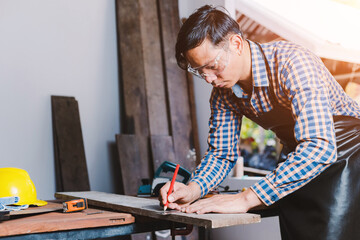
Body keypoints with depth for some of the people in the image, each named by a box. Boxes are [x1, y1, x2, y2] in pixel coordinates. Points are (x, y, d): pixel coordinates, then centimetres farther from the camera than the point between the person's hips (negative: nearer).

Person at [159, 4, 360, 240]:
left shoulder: (292, 62, -29)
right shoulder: (223, 92, -7)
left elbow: (318, 148, -38)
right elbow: (221, 152, 2)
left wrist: (246, 199, -39)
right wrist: (193, 189, -19)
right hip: (296, 167, 6)